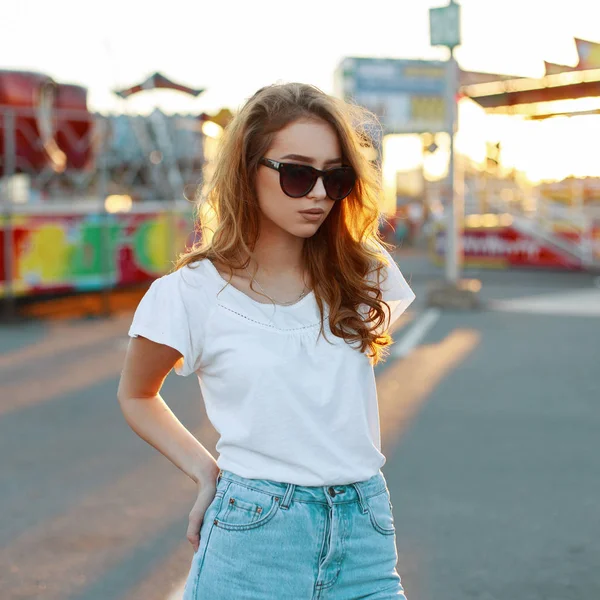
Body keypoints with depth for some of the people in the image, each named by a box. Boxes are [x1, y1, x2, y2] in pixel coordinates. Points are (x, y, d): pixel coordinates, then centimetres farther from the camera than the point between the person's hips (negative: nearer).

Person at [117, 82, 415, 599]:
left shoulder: (365, 272, 1)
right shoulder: (191, 295, -7)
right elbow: (136, 396, 10)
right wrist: (207, 474, 0)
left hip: (365, 535, 2)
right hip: (253, 542, -2)